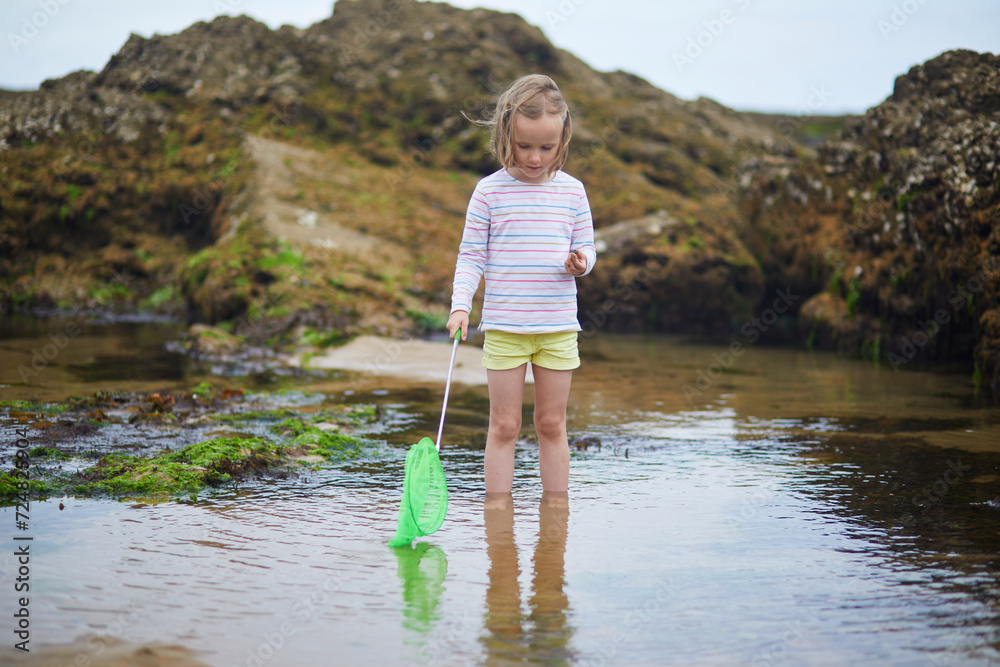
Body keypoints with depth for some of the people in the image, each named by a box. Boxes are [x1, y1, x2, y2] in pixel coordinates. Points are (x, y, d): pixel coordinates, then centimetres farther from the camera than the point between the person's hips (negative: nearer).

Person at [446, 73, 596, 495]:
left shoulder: (572, 191, 4)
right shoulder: (489, 191, -3)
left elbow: (586, 245, 10)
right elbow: (471, 255, -1)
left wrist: (581, 261, -13)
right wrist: (460, 305, -13)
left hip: (558, 327, 2)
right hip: (504, 326, -2)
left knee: (552, 425, 10)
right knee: (504, 426, 2)